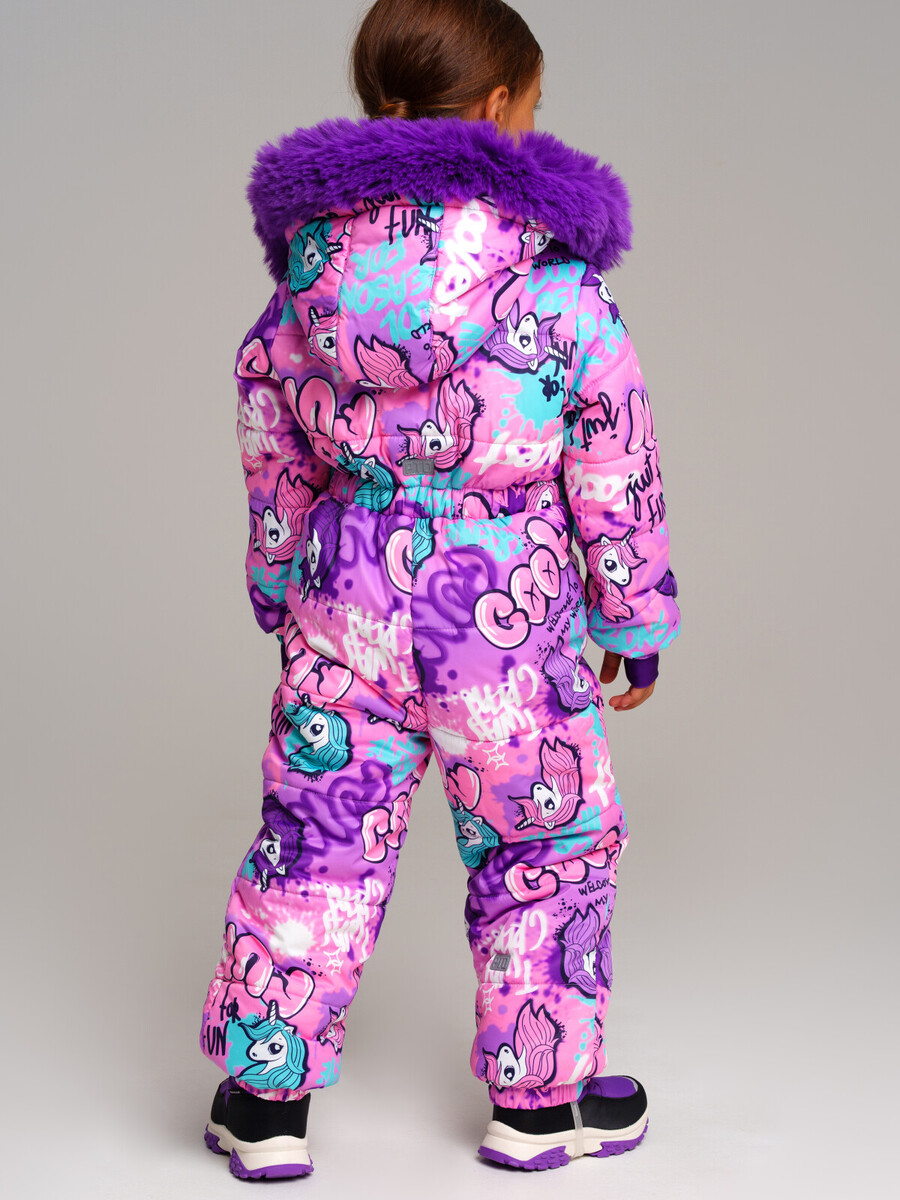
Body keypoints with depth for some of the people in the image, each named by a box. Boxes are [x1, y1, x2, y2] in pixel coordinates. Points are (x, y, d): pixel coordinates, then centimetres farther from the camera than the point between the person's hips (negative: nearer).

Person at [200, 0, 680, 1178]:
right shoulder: (553, 274, -10)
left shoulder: (308, 260, 1)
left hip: (350, 596, 3)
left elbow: (270, 444, 10)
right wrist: (637, 622, 6)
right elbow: (614, 459, -5)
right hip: (507, 601, -3)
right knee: (543, 846, 14)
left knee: (320, 834, 13)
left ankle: (264, 1096, 19)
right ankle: (539, 1099, 24)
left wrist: (281, 589, 24)